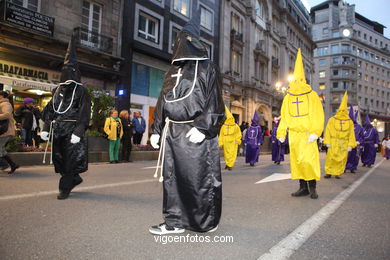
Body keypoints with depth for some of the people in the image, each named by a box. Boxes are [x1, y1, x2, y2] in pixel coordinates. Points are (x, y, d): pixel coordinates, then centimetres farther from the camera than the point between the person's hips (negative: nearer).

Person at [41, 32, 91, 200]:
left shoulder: (81, 91, -4)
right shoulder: (58, 90, 14)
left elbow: (84, 114, -11)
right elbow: (49, 110, 15)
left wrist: (78, 132, -20)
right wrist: (46, 128, 6)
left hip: (72, 131, -6)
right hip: (57, 131, 6)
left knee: (69, 160, -1)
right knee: (58, 159, 11)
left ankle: (65, 188, 11)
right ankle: (75, 179, 32)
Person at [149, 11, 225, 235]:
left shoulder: (207, 68, 4)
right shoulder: (173, 72, 21)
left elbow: (215, 101, -6)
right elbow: (162, 103, 19)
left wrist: (202, 127, -18)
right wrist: (157, 130, 12)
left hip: (195, 133, -6)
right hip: (172, 132, 6)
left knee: (199, 177, -2)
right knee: (171, 176, 6)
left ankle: (207, 222, 15)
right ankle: (175, 221, 17)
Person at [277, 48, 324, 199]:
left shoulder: (312, 96, 0)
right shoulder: (288, 98, 9)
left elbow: (318, 116, -4)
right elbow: (284, 117, 11)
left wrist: (315, 133, -13)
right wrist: (281, 133, 6)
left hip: (307, 134, -3)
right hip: (293, 134, 4)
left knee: (309, 160, -11)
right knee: (296, 160, 5)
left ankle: (313, 187, 4)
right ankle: (303, 187, 15)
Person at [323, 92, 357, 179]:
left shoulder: (349, 122, 8)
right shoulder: (332, 120, 3)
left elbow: (351, 134, 7)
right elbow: (328, 131, 1)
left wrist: (350, 145, 0)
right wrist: (327, 142, -6)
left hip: (344, 144, 2)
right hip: (333, 143, -2)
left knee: (341, 159, 3)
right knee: (330, 158, -6)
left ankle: (338, 173, 13)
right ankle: (328, 173, 2)